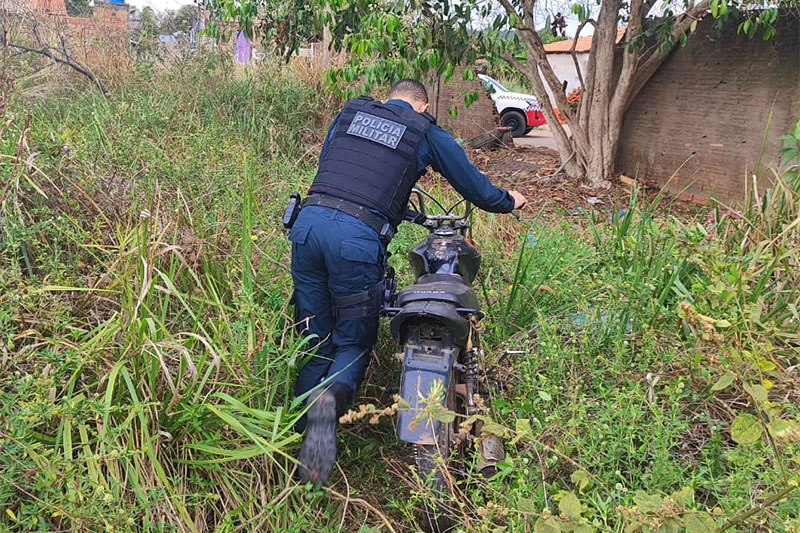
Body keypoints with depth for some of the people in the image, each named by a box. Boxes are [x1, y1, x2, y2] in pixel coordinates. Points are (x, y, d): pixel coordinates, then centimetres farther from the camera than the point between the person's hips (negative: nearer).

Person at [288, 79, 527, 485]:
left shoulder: (350, 112, 23)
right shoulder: (427, 132, 14)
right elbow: (473, 184, 23)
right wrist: (509, 201, 44)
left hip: (309, 220, 4)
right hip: (358, 237, -4)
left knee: (314, 341, 15)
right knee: (353, 343, 9)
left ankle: (300, 434, 11)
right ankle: (331, 399, -21)